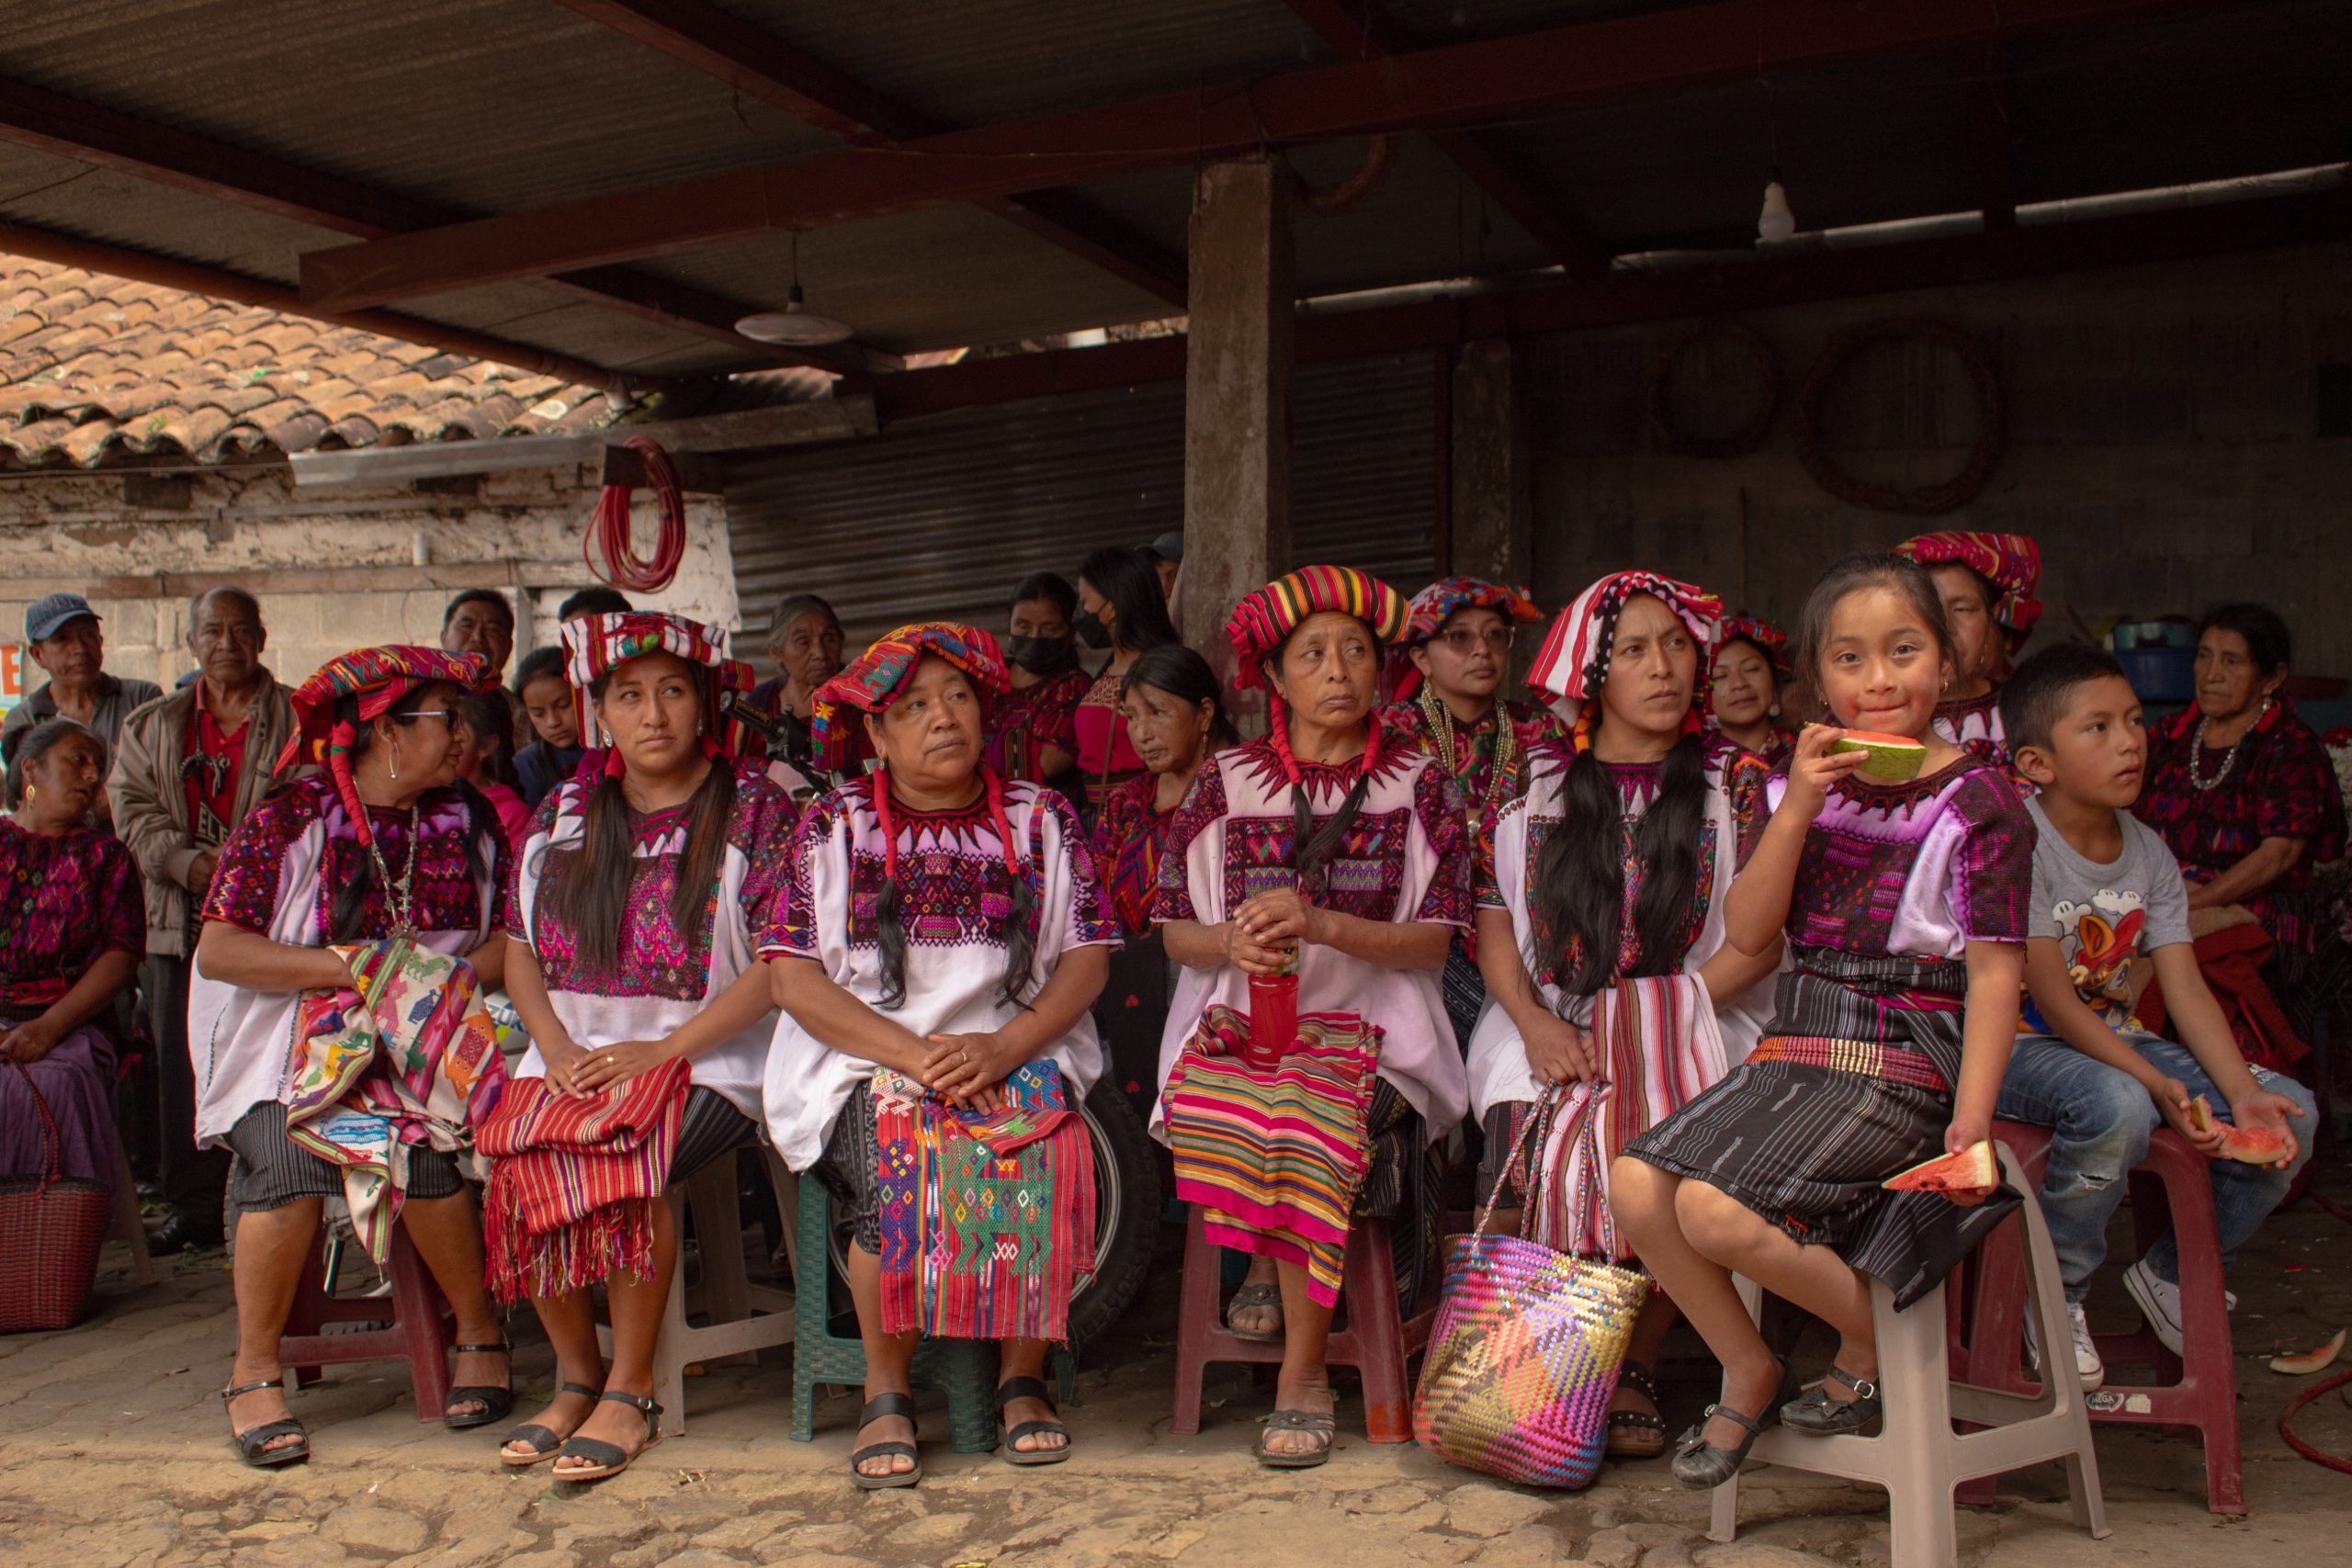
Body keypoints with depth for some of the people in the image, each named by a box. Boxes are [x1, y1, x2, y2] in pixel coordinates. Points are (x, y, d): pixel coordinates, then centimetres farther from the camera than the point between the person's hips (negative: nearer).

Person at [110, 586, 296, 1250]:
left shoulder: (301, 718, 5)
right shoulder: (151, 726, 17)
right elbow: (132, 808, 7)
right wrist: (187, 862, -11)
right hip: (182, 924, 4)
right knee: (183, 1068, 6)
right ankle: (195, 1207, 16)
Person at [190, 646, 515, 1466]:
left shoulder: (469, 818, 10)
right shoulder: (288, 818, -1)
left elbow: (515, 932, 9)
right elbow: (217, 949, -7)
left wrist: (456, 977, -11)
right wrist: (351, 966, -15)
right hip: (296, 1034, -1)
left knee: (421, 1143, -27)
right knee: (288, 1154, -29)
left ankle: (480, 1336, -5)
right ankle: (254, 1374, -9)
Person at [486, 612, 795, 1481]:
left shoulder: (755, 806, -1)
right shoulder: (564, 812, 14)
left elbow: (777, 964, -8)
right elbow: (520, 950, 14)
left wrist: (661, 1050, -16)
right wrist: (559, 1050, -5)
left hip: (707, 1054, -4)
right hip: (575, 1052, 4)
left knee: (622, 1161, -31)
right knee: (512, 1162, -23)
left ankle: (631, 1388, -11)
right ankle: (576, 1375, -2)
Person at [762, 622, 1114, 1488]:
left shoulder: (1042, 819, 10)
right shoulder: (834, 826, 6)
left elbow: (1086, 959, 3)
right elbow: (794, 978, -1)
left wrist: (1003, 1047, -15)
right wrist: (912, 1054, -15)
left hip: (1020, 1052, 1)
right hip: (866, 1061, -1)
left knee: (1046, 1150, -30)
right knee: (900, 1157, -32)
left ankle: (1024, 1375, -10)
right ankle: (885, 1387, -13)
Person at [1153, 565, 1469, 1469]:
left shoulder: (1416, 783, 8)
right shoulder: (1226, 782, 12)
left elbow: (1432, 944, 0)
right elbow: (1177, 934, 9)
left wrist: (1320, 924, -17)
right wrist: (1232, 941, -15)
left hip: (1364, 1020, -1)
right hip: (1241, 1012, 2)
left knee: (1313, 1120, -34)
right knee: (1206, 1102, -33)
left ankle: (1304, 1371, -17)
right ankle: (1266, 1265, -2)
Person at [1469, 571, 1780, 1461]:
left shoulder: (1733, 778, 8)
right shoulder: (1534, 779, 11)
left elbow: (1760, 939, 1)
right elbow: (1492, 920, 9)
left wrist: (1664, 1016, -12)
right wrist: (1535, 1023, -8)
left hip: (1688, 1027, -1)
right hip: (1550, 1030, 1)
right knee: (1544, 1158, -29)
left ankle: (1634, 1365, -5)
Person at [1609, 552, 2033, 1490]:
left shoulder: (1977, 800, -4)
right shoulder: (1811, 785, 11)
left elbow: (1994, 972, -8)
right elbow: (1746, 934, 2)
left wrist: (1970, 1122, -17)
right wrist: (1798, 810, -11)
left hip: (1899, 1065, -6)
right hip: (1791, 1053, 6)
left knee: (1718, 1210, -25)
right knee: (1637, 1185, -13)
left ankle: (1877, 1343, 3)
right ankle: (1750, 1372, 9)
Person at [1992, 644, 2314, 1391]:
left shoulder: (2149, 854, 5)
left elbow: (2185, 988, -1)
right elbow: (2051, 997, -20)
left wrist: (2244, 1093, -16)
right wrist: (2157, 1084, -27)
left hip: (2114, 1040, 7)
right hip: (2016, 1045, -7)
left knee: (2289, 1110, -7)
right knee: (2116, 1108, -37)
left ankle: (2174, 1272, 14)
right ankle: (2054, 1295, -12)